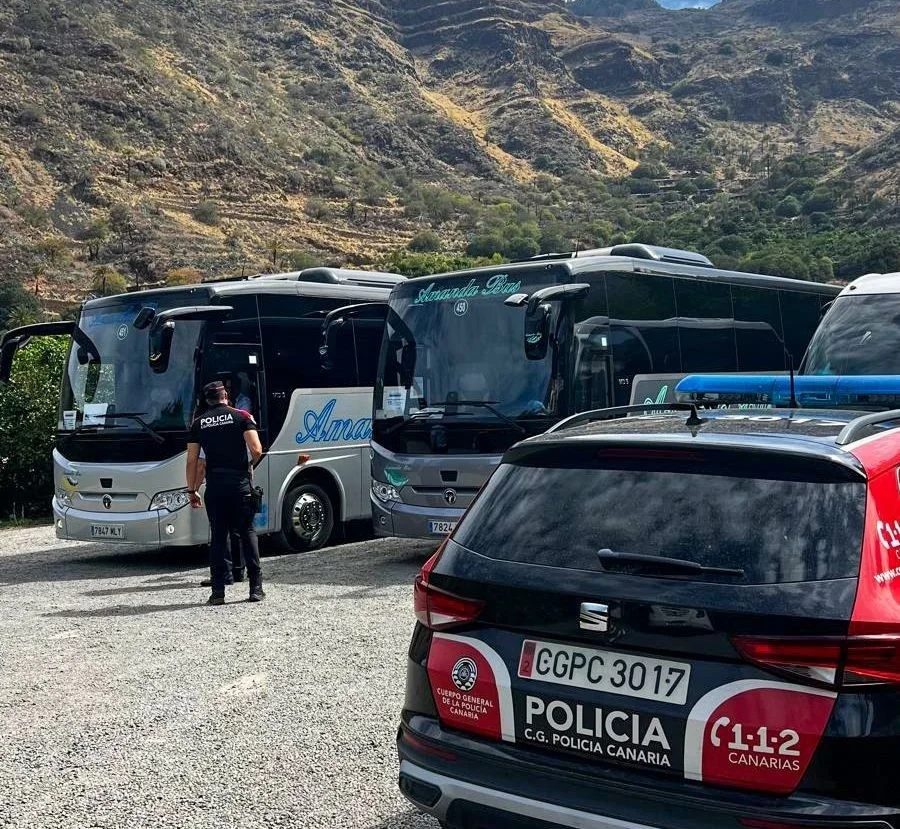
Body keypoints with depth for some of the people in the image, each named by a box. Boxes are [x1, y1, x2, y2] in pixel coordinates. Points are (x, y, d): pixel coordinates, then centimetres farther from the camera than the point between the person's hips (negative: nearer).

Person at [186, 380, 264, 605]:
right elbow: (256, 450, -8)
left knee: (218, 536, 7)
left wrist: (192, 491, 14)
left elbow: (192, 461, 7)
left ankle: (218, 591, 3)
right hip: (240, 483, -1)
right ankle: (256, 588, 5)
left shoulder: (198, 423, 9)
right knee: (248, 533, 7)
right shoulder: (241, 417, 3)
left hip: (214, 486, 1)